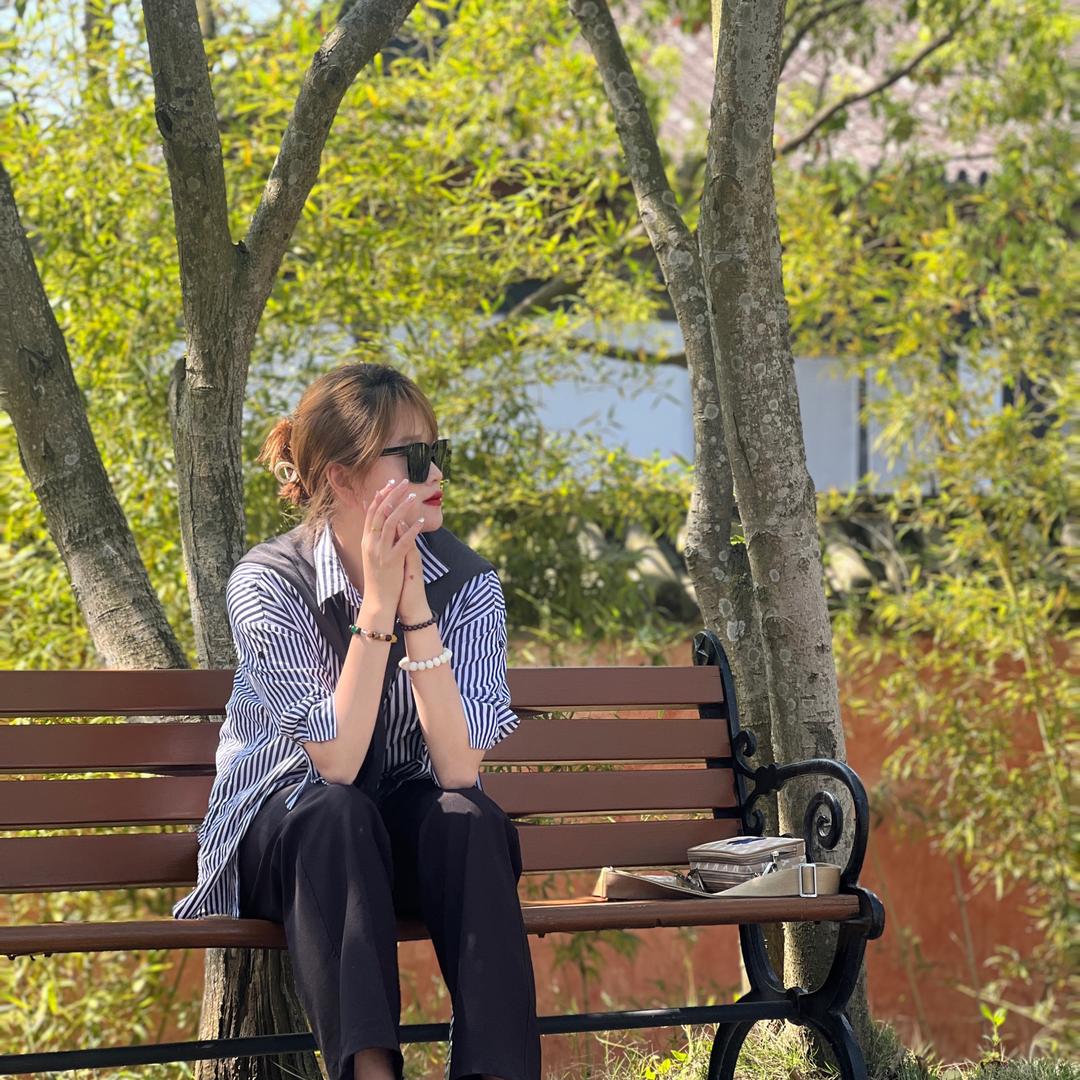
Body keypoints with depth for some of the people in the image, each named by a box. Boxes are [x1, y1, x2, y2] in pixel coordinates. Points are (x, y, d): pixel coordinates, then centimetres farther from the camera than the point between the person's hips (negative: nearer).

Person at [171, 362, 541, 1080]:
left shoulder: (467, 583, -10)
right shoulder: (269, 583, -16)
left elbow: (459, 768, -23)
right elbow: (335, 763, -27)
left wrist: (414, 606, -28)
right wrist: (377, 603, -31)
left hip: (409, 835, 2)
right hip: (286, 840, -2)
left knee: (467, 819, -30)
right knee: (338, 814, -34)